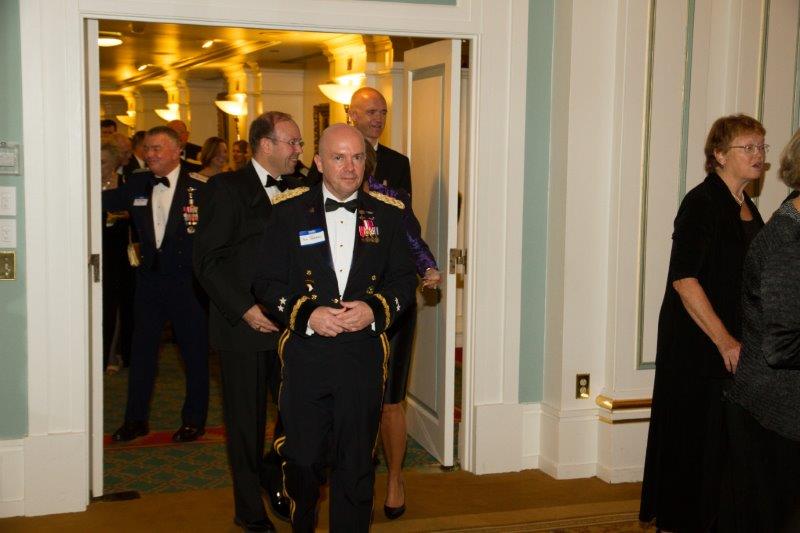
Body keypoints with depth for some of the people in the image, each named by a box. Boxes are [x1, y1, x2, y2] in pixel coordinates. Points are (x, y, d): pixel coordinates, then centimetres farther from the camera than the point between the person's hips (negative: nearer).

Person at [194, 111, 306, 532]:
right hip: (244, 325, -4)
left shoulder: (296, 191, 12)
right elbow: (208, 259, -10)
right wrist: (245, 309, -16)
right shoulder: (227, 188, -5)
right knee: (247, 423, 7)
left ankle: (275, 476, 30)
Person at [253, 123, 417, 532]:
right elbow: (267, 282, 1)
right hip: (305, 355, -1)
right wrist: (306, 314, -15)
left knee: (357, 463, 8)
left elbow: (404, 278, 8)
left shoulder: (388, 214, 6)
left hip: (364, 357, 1)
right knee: (303, 459, 7)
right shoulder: (289, 211, 2)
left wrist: (374, 308, -11)